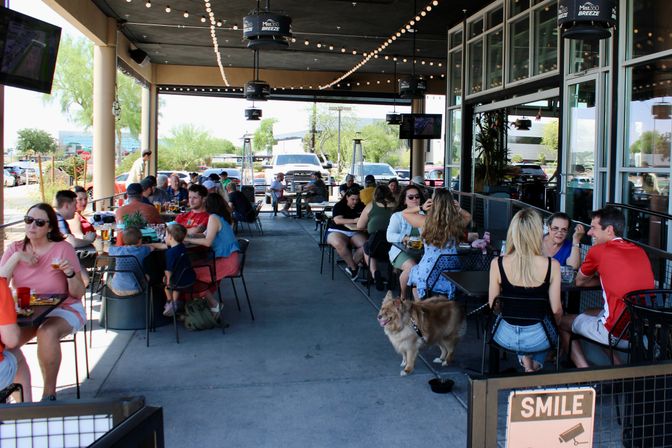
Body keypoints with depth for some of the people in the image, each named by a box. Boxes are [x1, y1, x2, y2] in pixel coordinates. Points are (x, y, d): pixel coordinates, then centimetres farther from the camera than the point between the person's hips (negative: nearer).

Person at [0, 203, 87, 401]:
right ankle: (25, 400, -12)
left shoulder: (63, 249, -5)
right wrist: (16, 258, -14)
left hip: (63, 310, -3)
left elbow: (79, 293, -4)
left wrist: (70, 273, -23)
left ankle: (49, 392, -13)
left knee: (47, 333, -34)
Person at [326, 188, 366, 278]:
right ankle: (354, 268, -20)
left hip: (355, 233, 4)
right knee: (339, 244, -39)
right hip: (337, 231, -4)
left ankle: (350, 266, -13)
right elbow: (337, 220, -18)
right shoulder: (339, 206, -3)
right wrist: (354, 221, -30)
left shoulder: (361, 206, 11)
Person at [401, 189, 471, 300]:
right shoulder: (456, 222, -6)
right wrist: (459, 209, 0)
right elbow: (468, 216, 19)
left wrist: (421, 208, -8)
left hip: (428, 276, -3)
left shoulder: (425, 221, -12)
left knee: (404, 276, 29)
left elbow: (405, 213, 7)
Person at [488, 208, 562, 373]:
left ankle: (525, 360, 28)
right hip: (538, 338, 0)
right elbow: (556, 310, -10)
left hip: (505, 336, 1)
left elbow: (492, 306, -6)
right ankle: (536, 366, 33)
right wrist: (553, 326, 13)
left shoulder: (497, 264, -16)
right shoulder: (552, 265, -17)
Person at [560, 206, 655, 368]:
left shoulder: (598, 251, -9)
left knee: (562, 322, 15)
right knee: (589, 313, 31)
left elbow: (579, 282, 8)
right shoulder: (640, 251, 9)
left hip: (620, 335, -7)